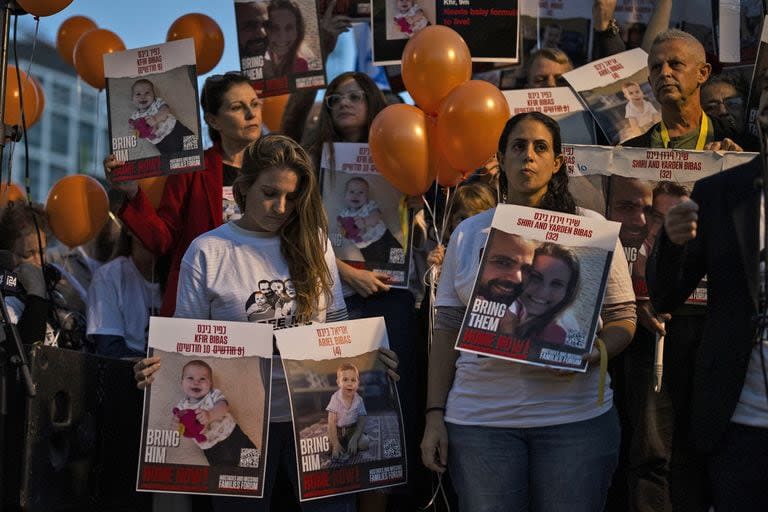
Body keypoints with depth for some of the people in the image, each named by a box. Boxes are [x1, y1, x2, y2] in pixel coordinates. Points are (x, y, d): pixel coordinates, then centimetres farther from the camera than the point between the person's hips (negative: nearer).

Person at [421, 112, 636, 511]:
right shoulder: (468, 234, 11)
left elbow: (622, 318, 5)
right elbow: (447, 329, 10)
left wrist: (586, 355, -16)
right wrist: (435, 415, 4)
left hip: (574, 416, -1)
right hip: (480, 416, 1)